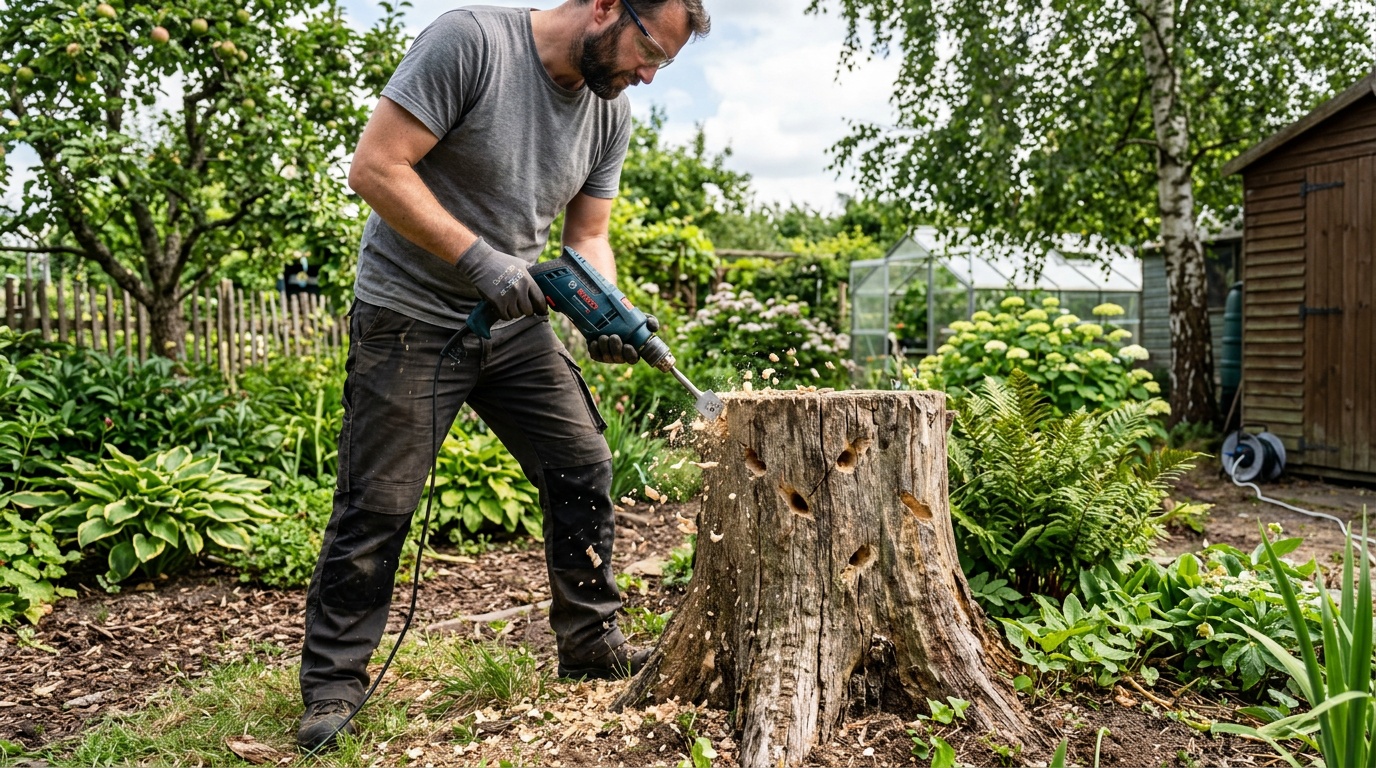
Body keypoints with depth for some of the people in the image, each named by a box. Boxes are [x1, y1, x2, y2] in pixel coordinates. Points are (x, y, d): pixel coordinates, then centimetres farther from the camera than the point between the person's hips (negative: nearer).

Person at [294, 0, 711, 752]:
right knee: (376, 505, -1)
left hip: (515, 320, 6)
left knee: (583, 467, 3)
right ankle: (332, 683, 17)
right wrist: (479, 257, -26)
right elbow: (375, 168, -21)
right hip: (411, 317, -6)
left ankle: (590, 643, 20)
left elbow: (588, 237, 7)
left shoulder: (611, 111, 2)